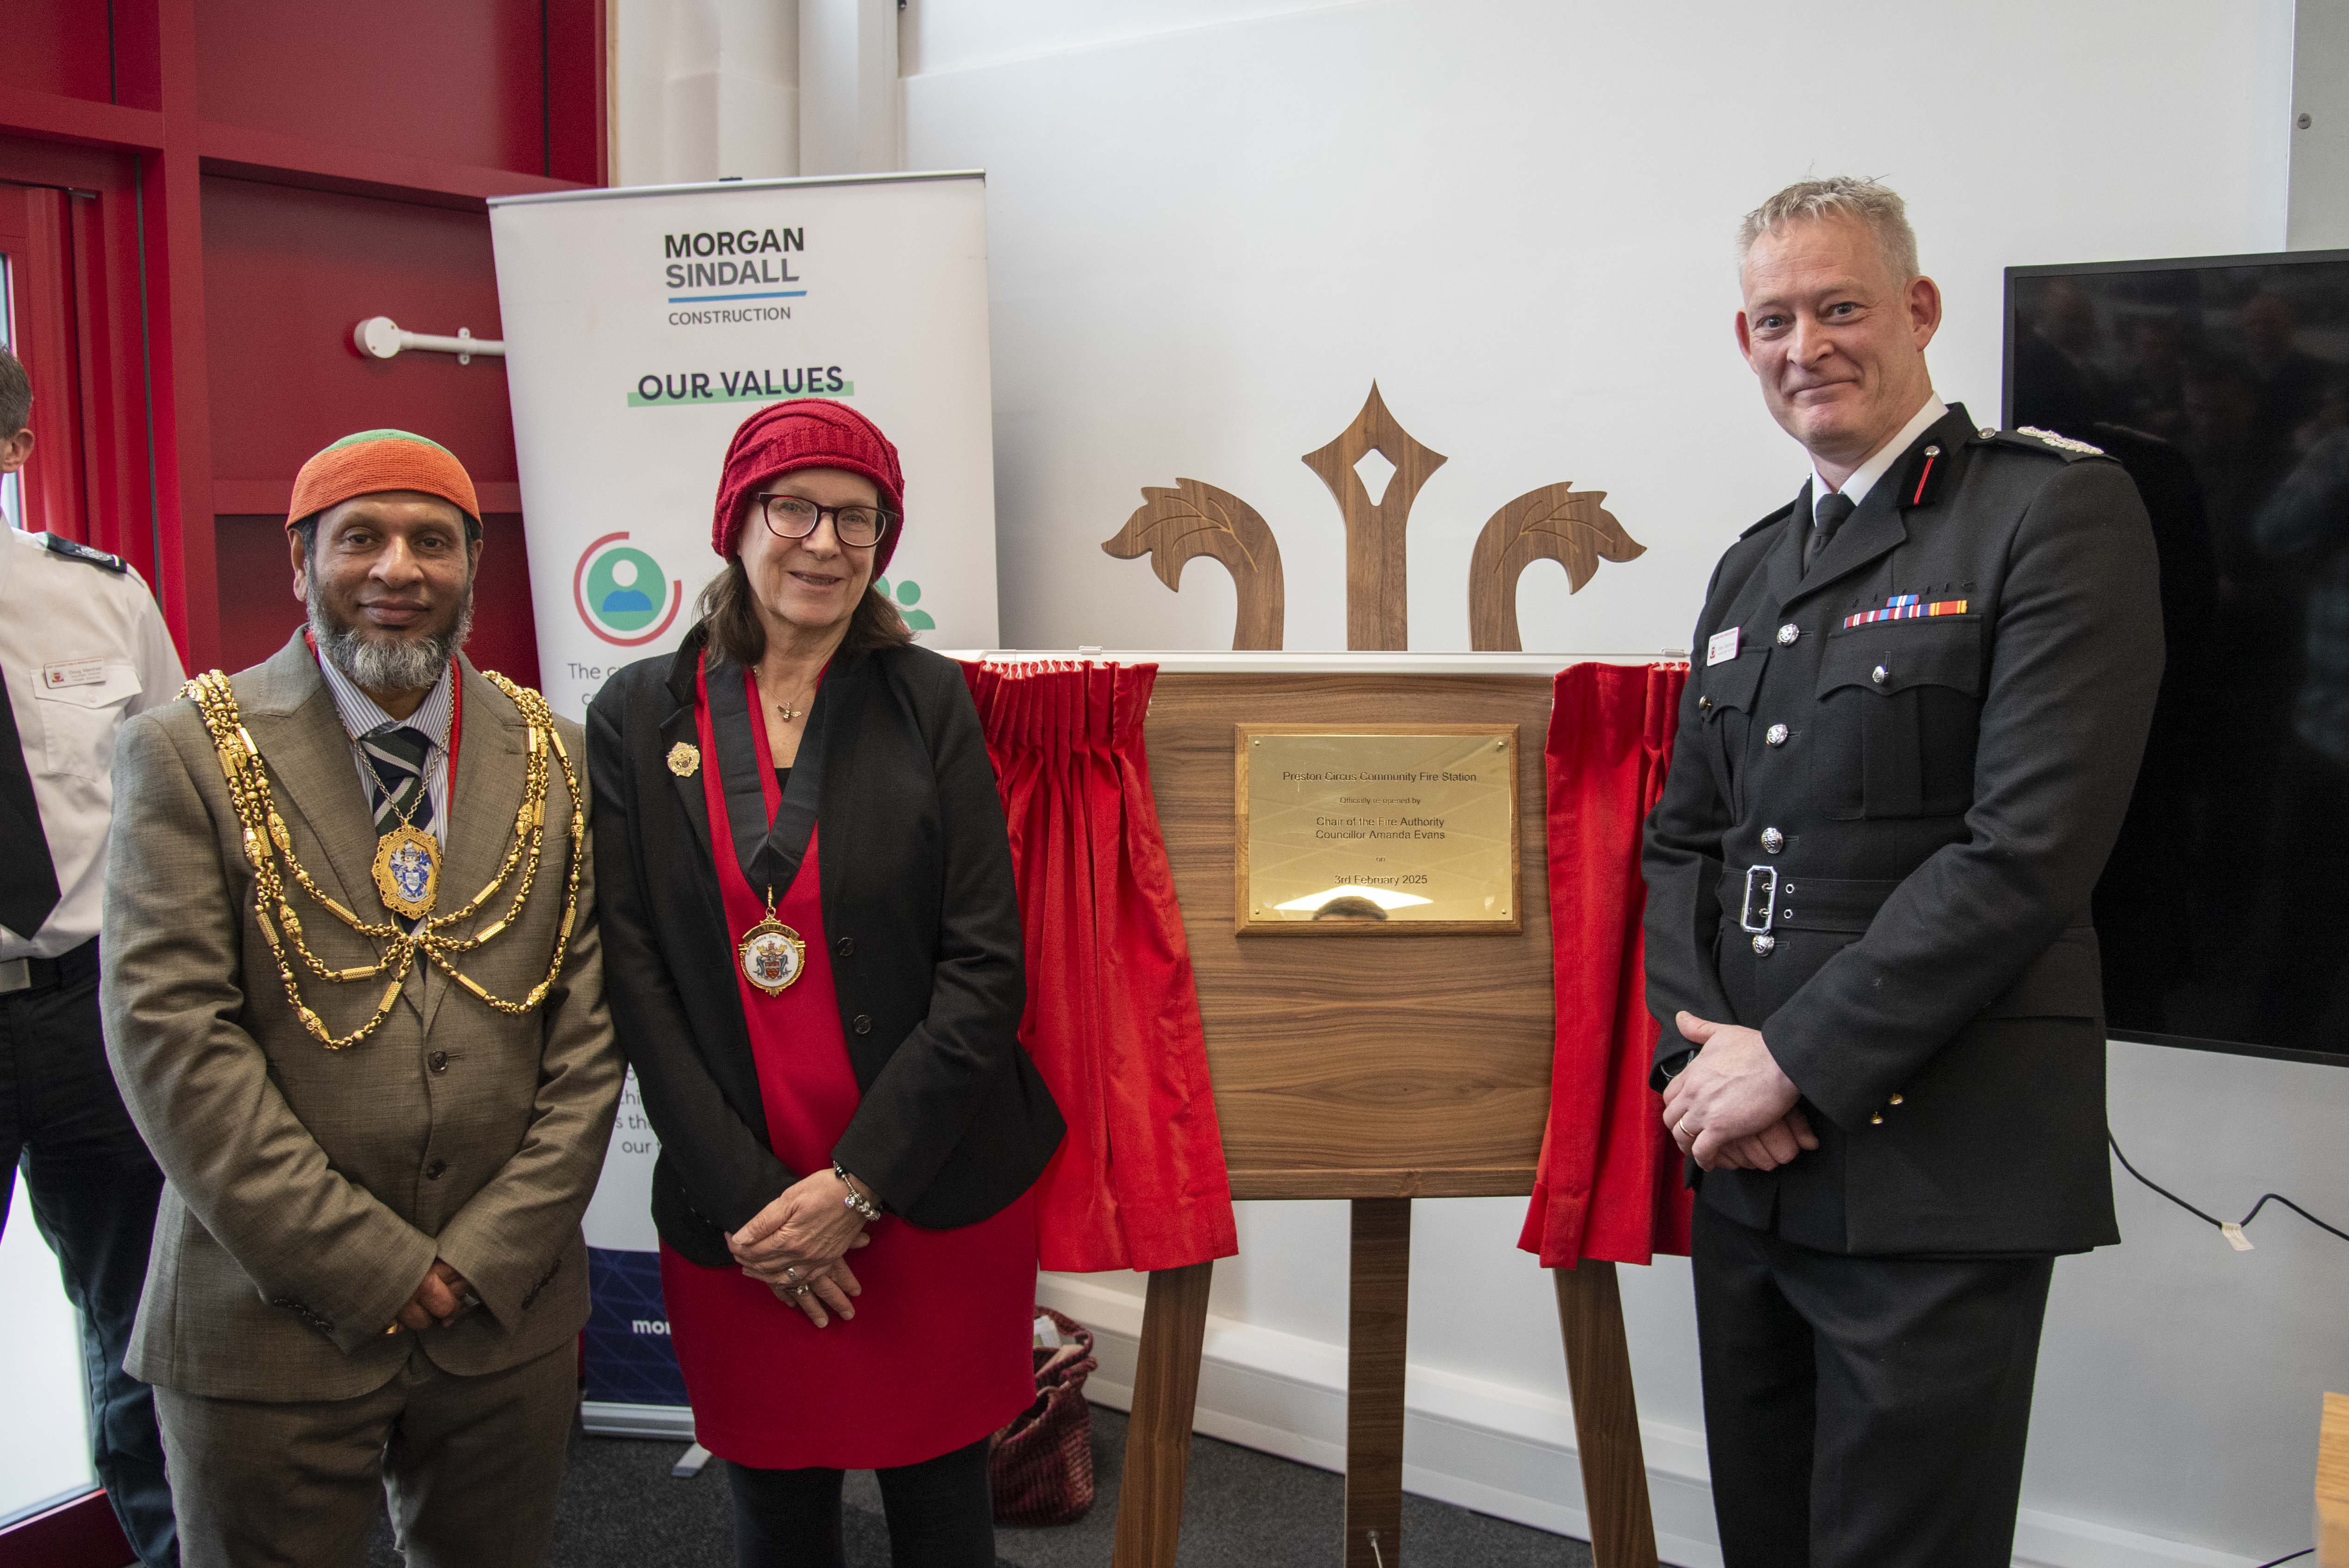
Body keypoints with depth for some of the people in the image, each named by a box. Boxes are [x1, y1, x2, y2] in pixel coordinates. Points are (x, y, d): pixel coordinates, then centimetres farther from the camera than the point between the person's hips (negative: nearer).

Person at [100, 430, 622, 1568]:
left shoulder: (557, 761, 4)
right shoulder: (188, 753, -5)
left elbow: (590, 1028, 1)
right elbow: (169, 1037, -12)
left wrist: (489, 1256, -7)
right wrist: (369, 1264, -14)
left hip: (509, 1314, 3)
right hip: (271, 1328, -2)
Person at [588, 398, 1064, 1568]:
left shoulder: (931, 702, -1)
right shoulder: (641, 715, 1)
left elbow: (985, 966, -5)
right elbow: (634, 976, -2)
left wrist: (858, 1183, -11)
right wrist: (749, 1201, -9)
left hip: (932, 1199, 0)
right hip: (734, 1223, 1)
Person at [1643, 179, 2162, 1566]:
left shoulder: (2060, 507, -7)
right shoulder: (1754, 565, 15)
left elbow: (2031, 847, -17)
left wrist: (1797, 1062, -16)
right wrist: (1700, 1049, -4)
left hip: (1939, 1183, -6)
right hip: (1748, 1164, 7)